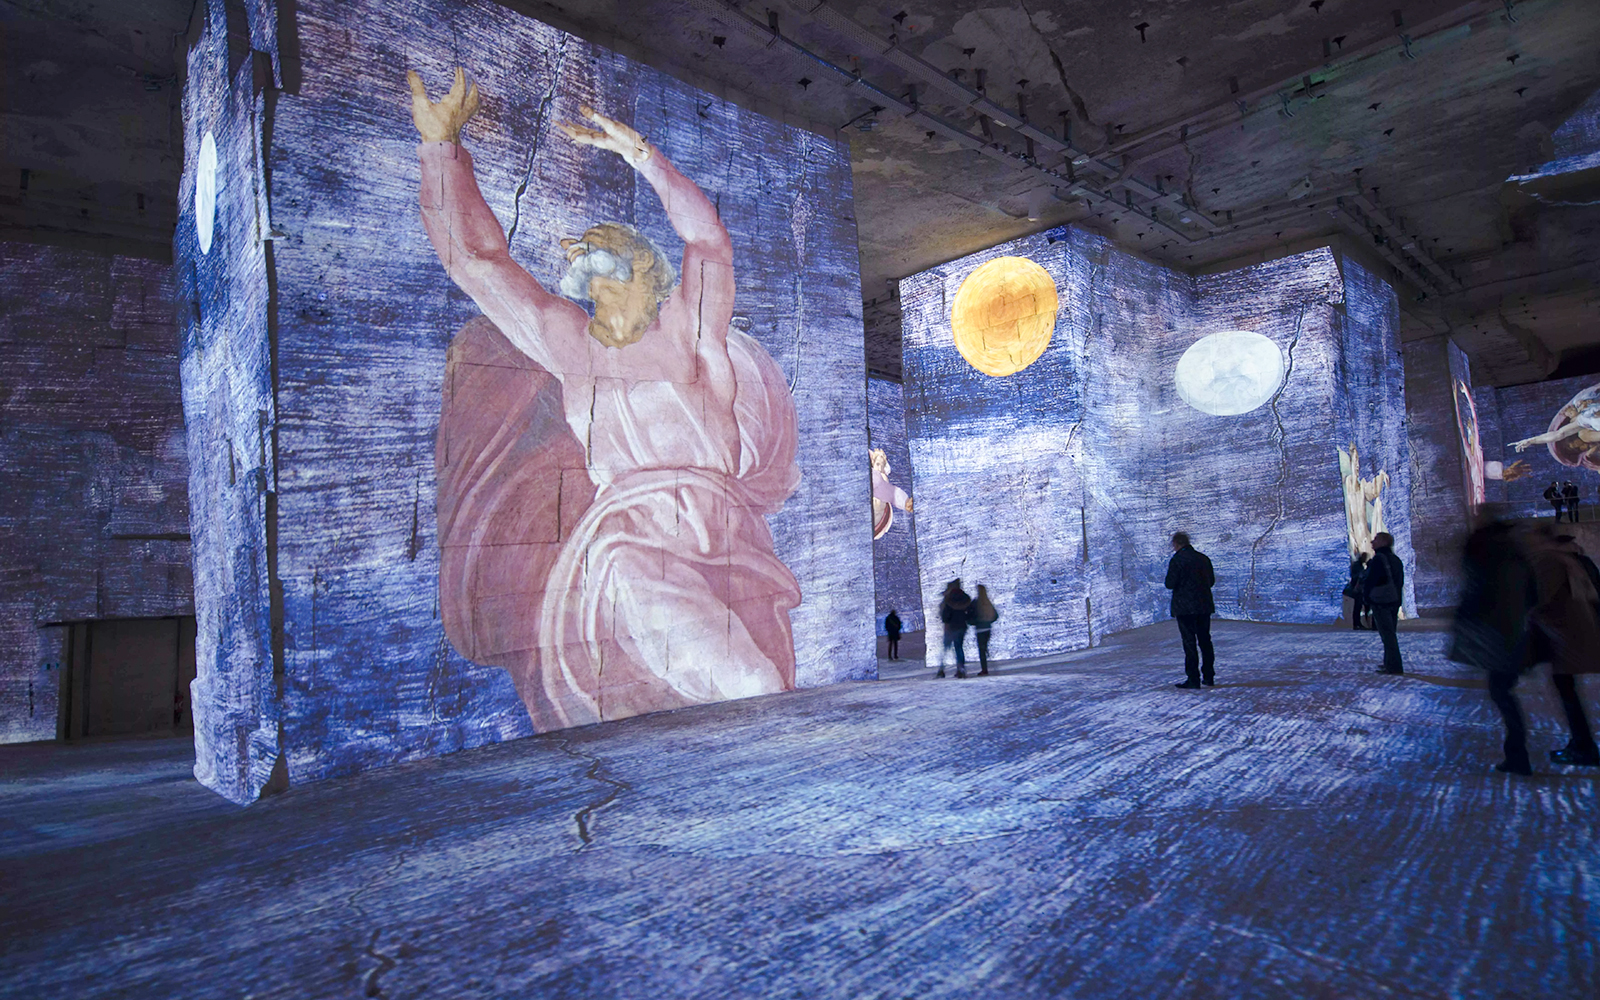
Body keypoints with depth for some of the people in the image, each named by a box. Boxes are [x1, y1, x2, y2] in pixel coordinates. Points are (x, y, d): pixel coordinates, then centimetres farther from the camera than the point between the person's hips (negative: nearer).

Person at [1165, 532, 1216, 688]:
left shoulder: (1177, 560, -13)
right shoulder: (1203, 558, 6)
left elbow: (1170, 584, -15)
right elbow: (1211, 581, 14)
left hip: (1185, 607, -6)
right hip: (1204, 606, 6)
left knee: (1189, 643, -3)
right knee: (1205, 641, 14)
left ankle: (1193, 679, -2)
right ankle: (1209, 676, 21)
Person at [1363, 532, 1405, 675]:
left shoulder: (1379, 559, -14)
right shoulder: (1395, 559, 14)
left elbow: (1370, 580, -17)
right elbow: (1400, 581, 18)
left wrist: (1365, 596, -5)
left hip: (1380, 602, -9)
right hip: (1394, 602, 9)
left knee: (1387, 634, -8)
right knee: (1390, 634, 16)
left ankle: (1393, 667, -9)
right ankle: (1390, 663, 23)